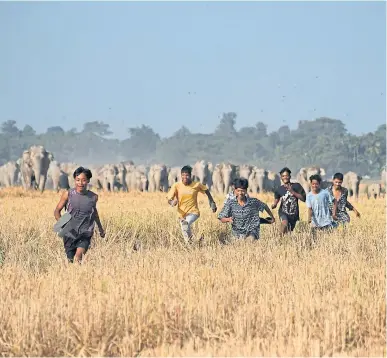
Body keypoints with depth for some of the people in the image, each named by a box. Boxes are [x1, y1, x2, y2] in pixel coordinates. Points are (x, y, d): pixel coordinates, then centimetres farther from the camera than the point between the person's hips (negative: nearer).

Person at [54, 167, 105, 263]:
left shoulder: (93, 197, -1)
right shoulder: (68, 194, -5)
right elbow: (57, 211, 5)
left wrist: (100, 228, 34)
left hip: (85, 235, -1)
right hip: (70, 234, 1)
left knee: (79, 255, -24)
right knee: (70, 260, 7)